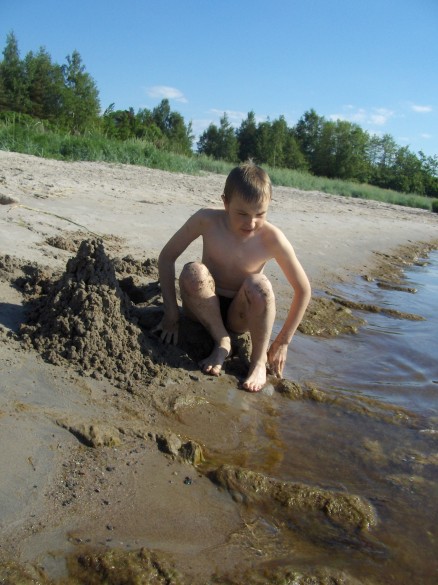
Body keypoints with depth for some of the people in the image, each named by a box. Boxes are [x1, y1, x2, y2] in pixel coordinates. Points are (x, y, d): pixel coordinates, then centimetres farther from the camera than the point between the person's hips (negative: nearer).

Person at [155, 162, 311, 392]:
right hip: (204, 307, 1)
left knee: (258, 285, -33)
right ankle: (222, 341, -12)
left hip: (240, 315, 0)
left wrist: (282, 342, -10)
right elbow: (166, 257, -9)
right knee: (193, 272, -31)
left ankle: (258, 360, -13)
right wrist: (171, 313, -13)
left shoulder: (272, 239, -20)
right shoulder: (206, 221, -18)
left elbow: (303, 290, -11)